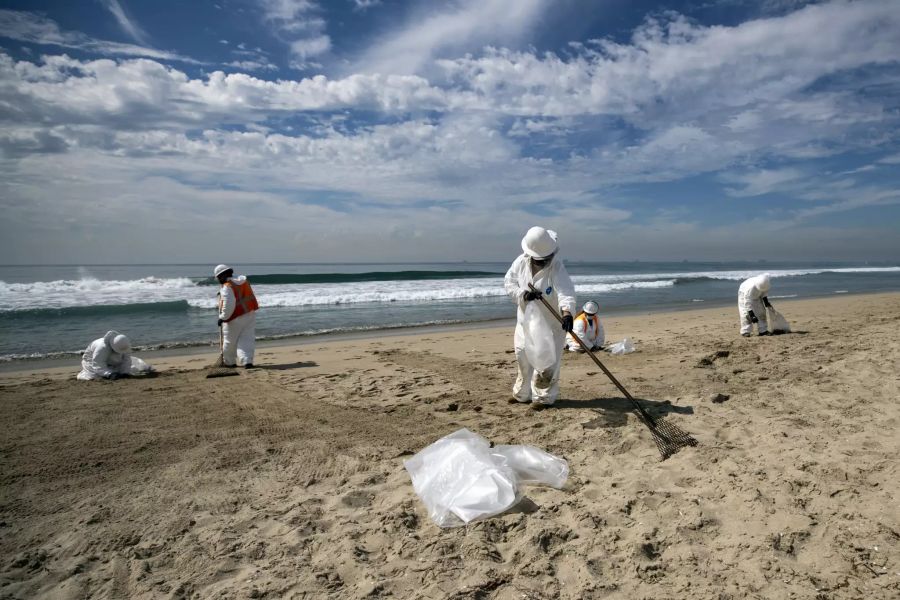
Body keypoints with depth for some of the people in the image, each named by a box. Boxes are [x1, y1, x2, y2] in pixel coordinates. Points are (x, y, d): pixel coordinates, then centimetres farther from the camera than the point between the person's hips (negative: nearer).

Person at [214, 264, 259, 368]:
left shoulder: (227, 287, -18)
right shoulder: (244, 281, 6)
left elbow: (228, 305, -25)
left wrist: (223, 317, -12)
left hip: (235, 318, -6)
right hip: (250, 315, 6)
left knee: (230, 342, 12)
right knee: (247, 339, 2)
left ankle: (229, 362, 26)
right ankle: (248, 361, -9)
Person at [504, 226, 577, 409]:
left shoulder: (556, 267, -24)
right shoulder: (521, 262, -10)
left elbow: (566, 291, -38)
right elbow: (508, 282, -1)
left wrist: (567, 312, -57)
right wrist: (523, 294, -21)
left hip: (550, 323, -5)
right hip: (526, 320, 5)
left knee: (546, 361, -3)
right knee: (523, 357, 16)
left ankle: (544, 397, 16)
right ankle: (522, 393, 34)